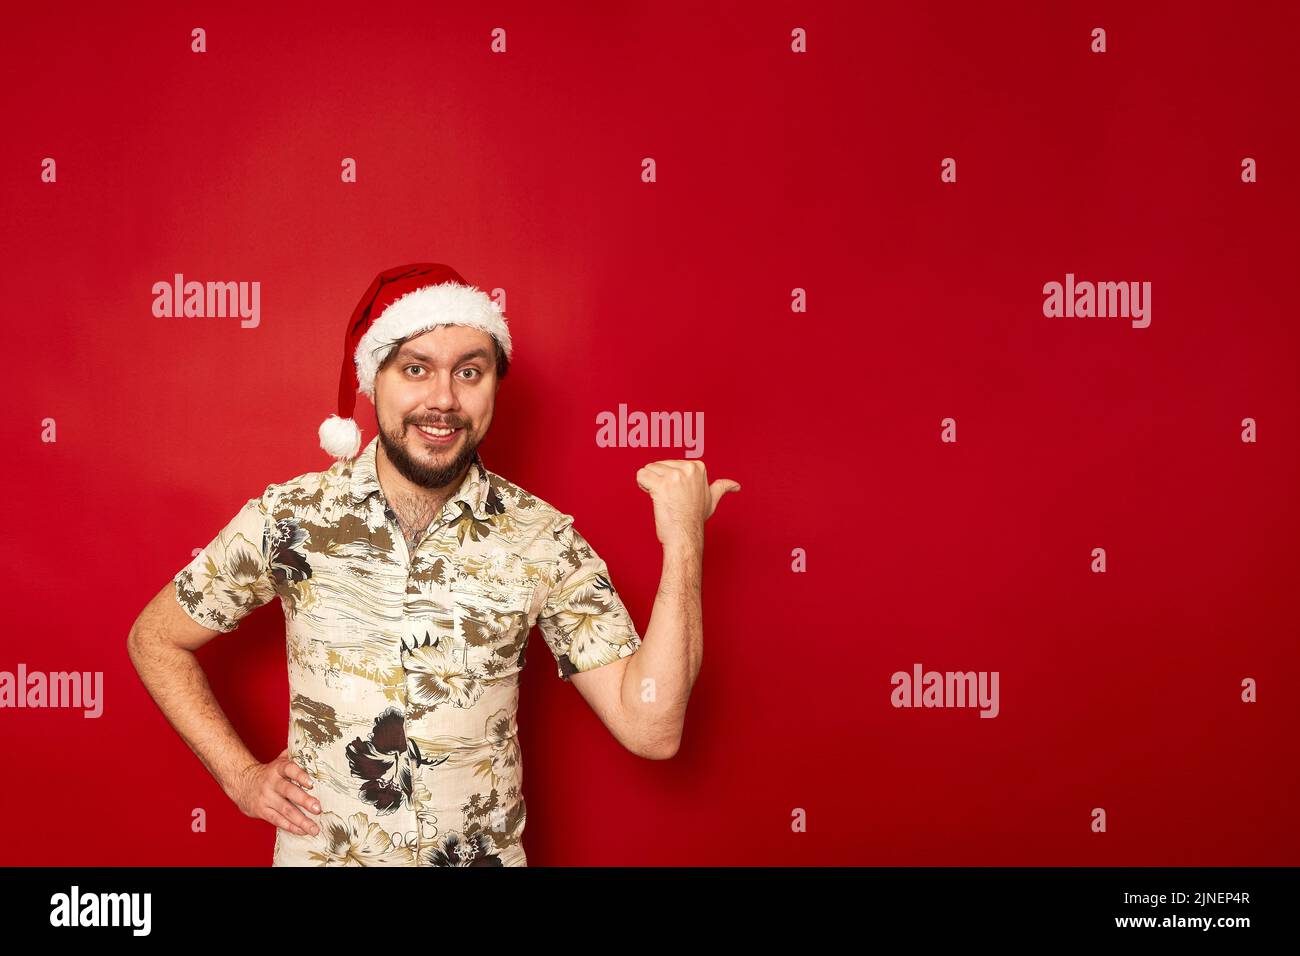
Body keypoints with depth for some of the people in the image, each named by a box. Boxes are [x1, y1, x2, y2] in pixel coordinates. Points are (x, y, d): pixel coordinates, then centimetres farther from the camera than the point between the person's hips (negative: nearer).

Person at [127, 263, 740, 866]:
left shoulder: (542, 539, -13)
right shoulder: (290, 518, -12)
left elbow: (650, 729, -17)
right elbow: (155, 639, 3)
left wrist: (682, 543, -23)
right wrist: (240, 774, -5)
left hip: (487, 851, 0)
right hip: (319, 851, 0)